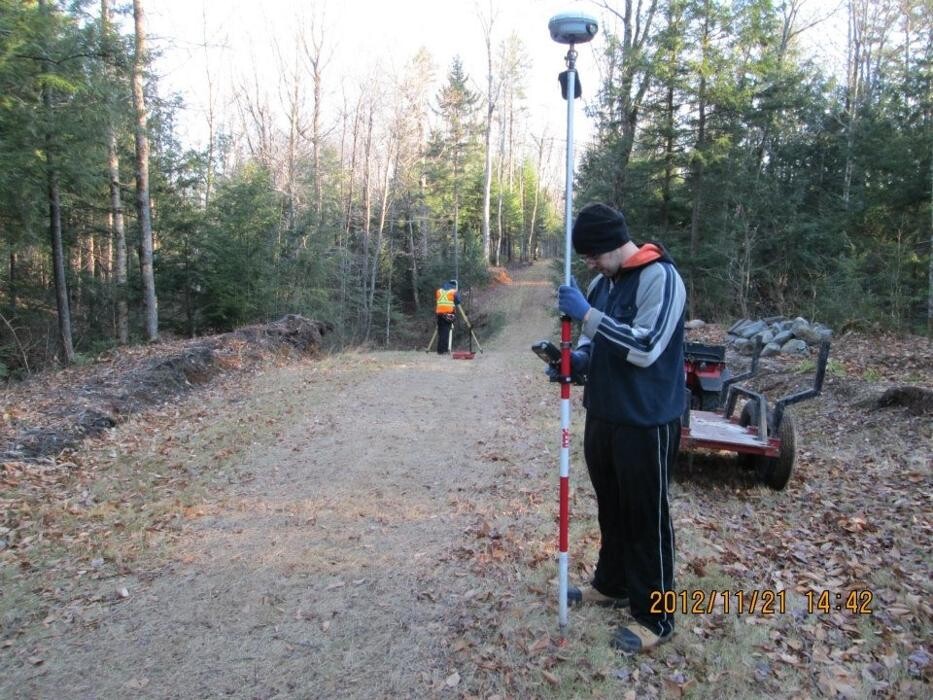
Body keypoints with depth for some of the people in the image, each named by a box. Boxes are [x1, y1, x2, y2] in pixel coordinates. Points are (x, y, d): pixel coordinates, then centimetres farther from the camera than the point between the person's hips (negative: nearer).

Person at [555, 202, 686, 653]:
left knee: (647, 517, 3)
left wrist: (587, 314, -26)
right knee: (611, 508, 20)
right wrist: (577, 359, -4)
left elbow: (645, 348, -26)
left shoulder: (660, 278, -16)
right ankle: (611, 585, 39)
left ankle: (655, 617, 17)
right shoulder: (601, 283, 9)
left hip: (647, 423, -8)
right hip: (603, 416, 8)